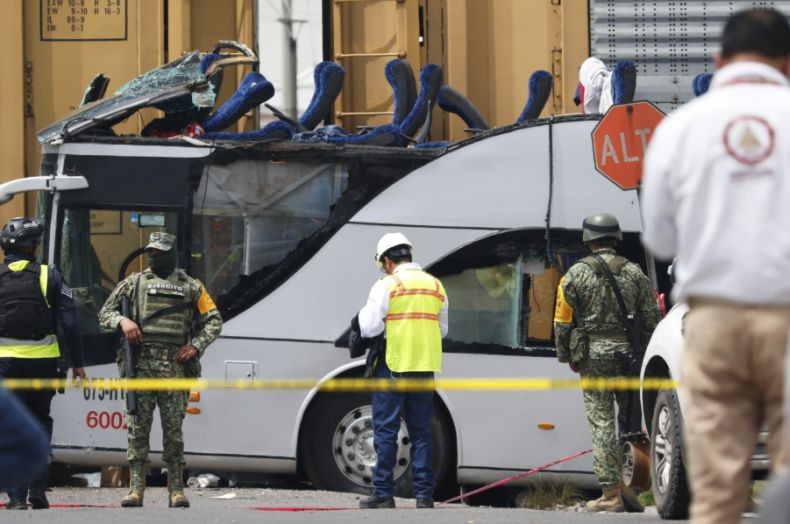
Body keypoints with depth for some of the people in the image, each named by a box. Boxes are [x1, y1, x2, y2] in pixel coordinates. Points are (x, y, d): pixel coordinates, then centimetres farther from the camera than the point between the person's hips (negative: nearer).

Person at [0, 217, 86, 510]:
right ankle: (38, 488, 7)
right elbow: (69, 323, -2)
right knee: (40, 422, 16)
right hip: (42, 360, 0)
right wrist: (77, 362, 5)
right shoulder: (49, 276, -1)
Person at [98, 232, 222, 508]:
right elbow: (105, 313, 14)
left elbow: (214, 320, 13)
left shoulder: (190, 287, 11)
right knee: (138, 426, -3)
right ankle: (135, 490, -3)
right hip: (141, 364, 0)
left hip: (174, 365, 0)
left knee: (174, 428, 0)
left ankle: (176, 490, 3)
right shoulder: (134, 283, 13)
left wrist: (195, 346, -2)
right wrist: (122, 321, -8)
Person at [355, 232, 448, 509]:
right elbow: (442, 329, 18)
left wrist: (363, 313, 8)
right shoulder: (435, 285, 10)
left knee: (386, 430, 0)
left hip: (393, 365, -5)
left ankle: (383, 493, -1)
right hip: (425, 367, 5)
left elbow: (369, 328, -11)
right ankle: (424, 494, 6)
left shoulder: (387, 286, -8)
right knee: (421, 431, 9)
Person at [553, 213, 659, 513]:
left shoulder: (576, 274, -1)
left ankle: (611, 493, -5)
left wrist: (568, 356, 11)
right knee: (630, 420, 11)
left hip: (594, 354, -2)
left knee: (602, 423, -2)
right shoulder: (634, 273, 6)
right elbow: (651, 319, 5)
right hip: (630, 353, 2)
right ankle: (630, 486, 9)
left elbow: (563, 320, 0)